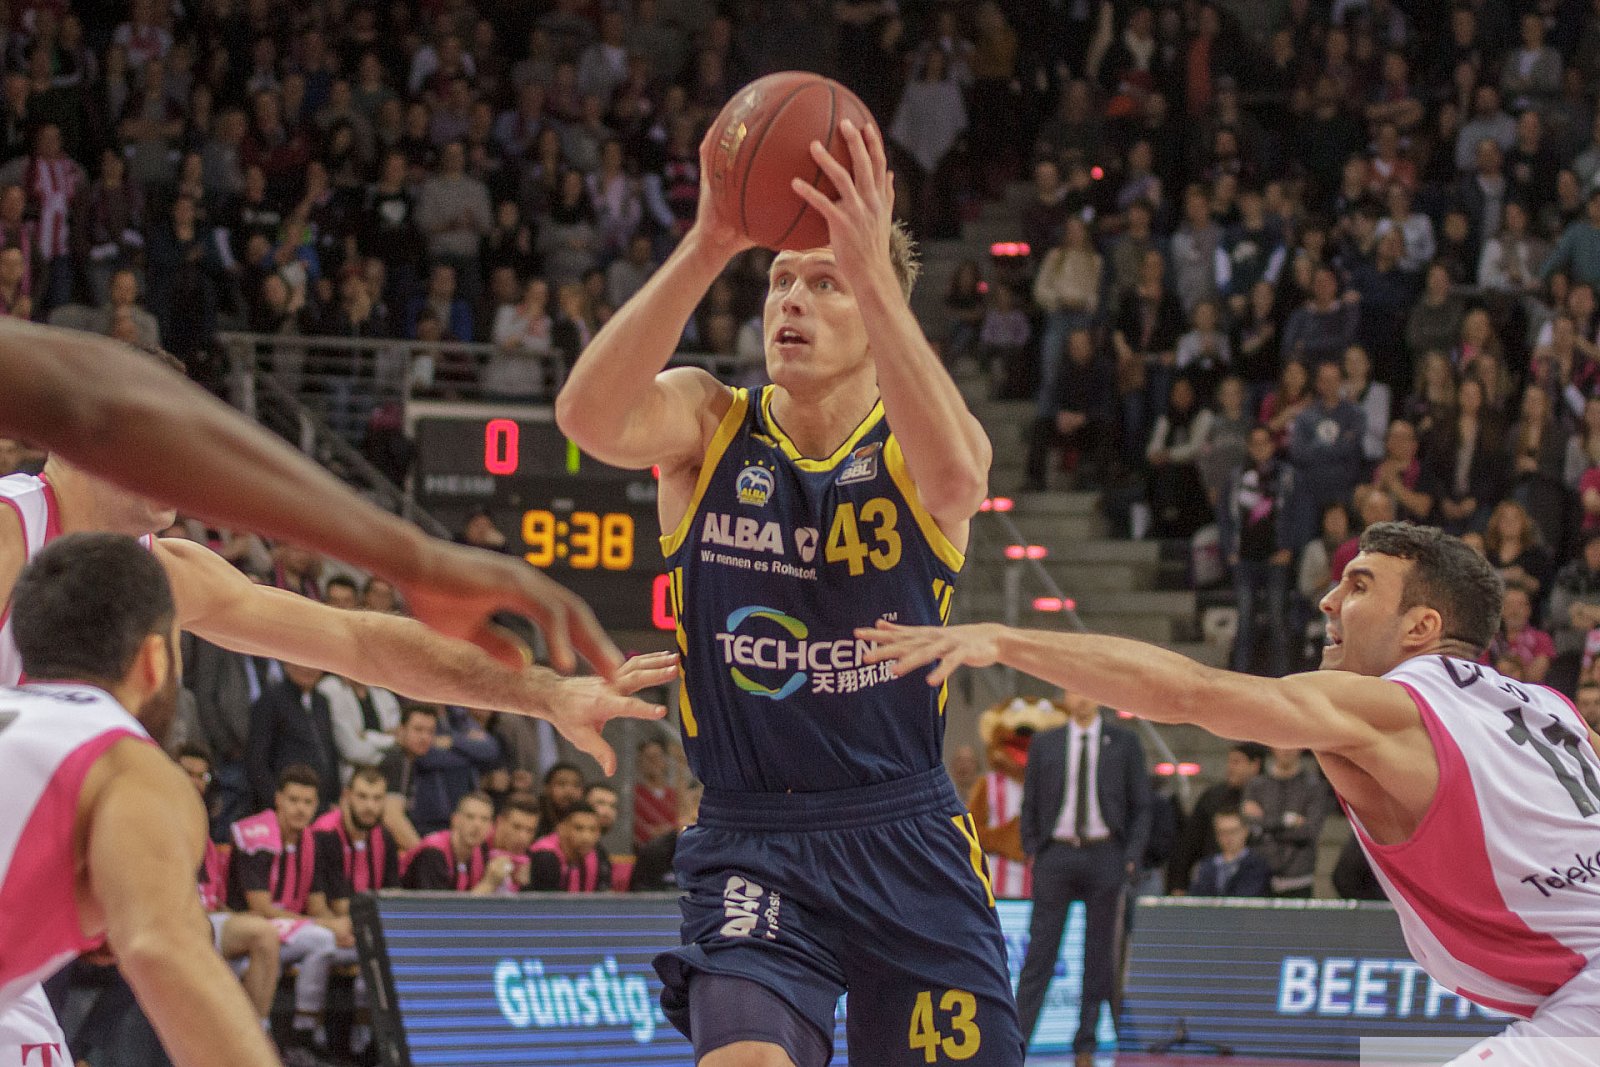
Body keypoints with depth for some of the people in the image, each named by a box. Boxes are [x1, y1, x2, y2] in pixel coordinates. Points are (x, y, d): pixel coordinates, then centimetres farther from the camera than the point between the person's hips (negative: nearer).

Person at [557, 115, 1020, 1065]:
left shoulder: (910, 444, -3)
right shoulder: (710, 425, 1)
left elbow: (953, 473, -30)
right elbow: (589, 416, -23)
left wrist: (873, 272, -41)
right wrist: (707, 248, -36)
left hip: (909, 843, 1)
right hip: (751, 846, -1)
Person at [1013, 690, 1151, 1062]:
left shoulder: (1124, 743, 5)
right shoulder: (1044, 745, 8)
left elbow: (1141, 805, 5)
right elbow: (1030, 803, 12)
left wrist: (1131, 858, -3)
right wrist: (1031, 851, 2)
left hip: (1105, 855, 0)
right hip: (1056, 853, 0)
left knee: (1099, 954, 3)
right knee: (1040, 950, -4)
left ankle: (1085, 1046, 9)